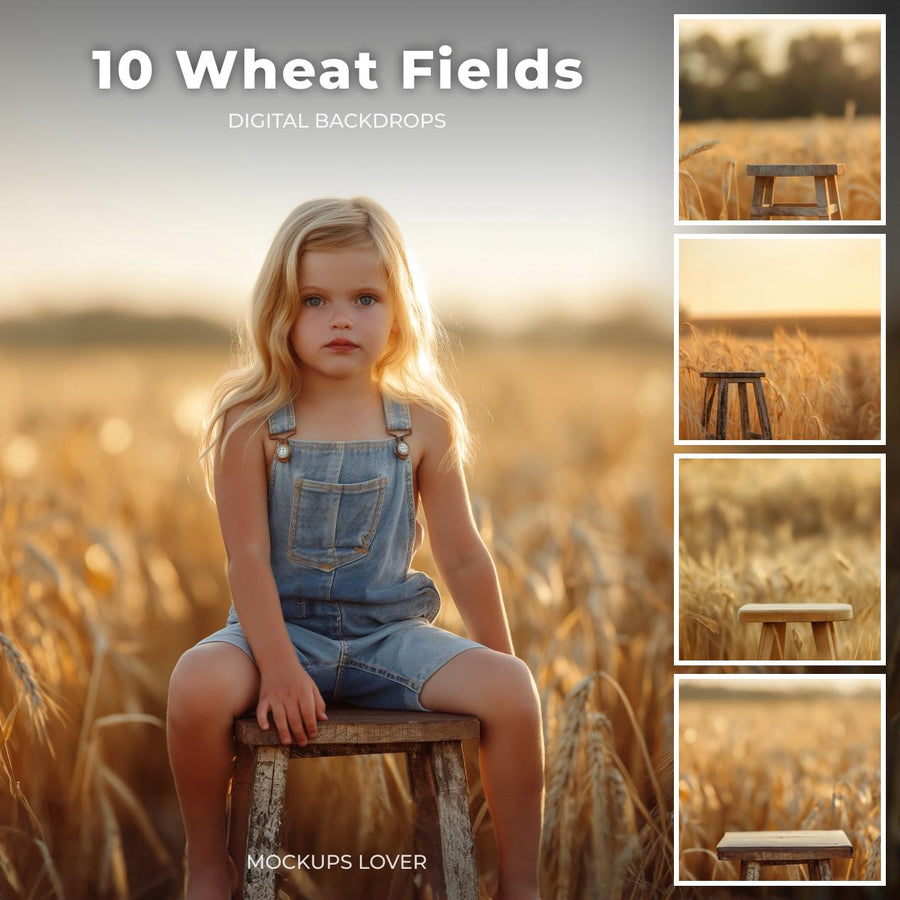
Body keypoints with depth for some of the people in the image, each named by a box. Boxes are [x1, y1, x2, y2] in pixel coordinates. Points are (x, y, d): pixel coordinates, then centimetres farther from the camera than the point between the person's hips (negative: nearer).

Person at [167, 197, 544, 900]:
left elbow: (463, 558, 7)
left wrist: (501, 664, 9)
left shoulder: (424, 424, 0)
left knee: (511, 689, -21)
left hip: (390, 631, 2)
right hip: (281, 626, -2)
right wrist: (279, 668, -20)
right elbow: (249, 557, -10)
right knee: (200, 683, -32)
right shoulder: (252, 424, -6)